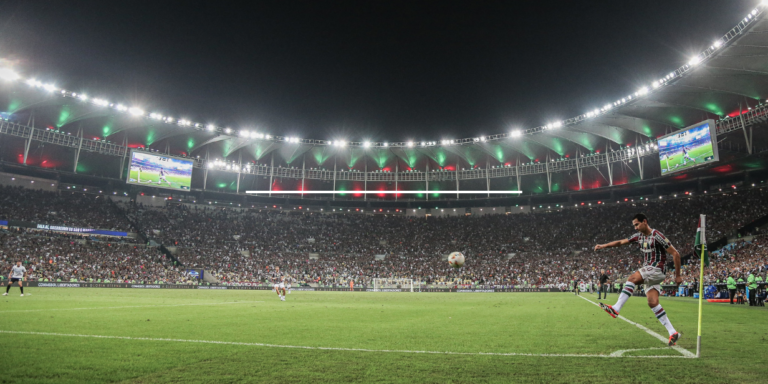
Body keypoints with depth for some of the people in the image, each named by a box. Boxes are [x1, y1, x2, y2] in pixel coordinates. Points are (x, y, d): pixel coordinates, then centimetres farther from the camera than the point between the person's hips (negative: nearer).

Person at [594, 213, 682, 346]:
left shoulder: (657, 236, -12)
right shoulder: (639, 236, 11)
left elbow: (675, 254, -10)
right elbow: (621, 242, 13)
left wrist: (677, 275, -7)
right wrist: (604, 245, -1)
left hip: (657, 269, -8)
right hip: (649, 271, 8)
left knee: (632, 278, -26)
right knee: (653, 303, 0)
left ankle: (615, 309, -29)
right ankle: (673, 333, 7)